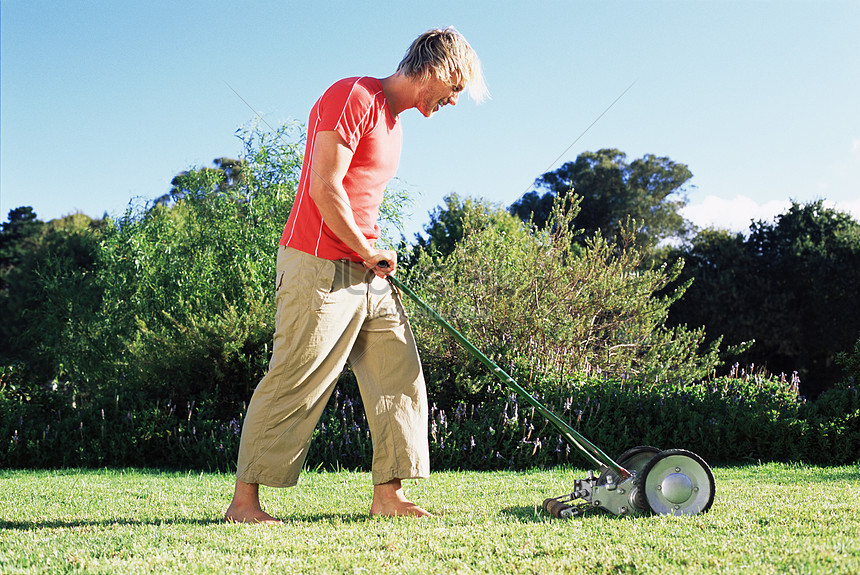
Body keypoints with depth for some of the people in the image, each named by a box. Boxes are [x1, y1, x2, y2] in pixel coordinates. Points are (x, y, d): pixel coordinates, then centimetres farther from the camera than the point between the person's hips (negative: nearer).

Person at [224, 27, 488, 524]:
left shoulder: (392, 120, 20)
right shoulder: (354, 97, -10)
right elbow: (324, 189, -18)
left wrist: (376, 258, 12)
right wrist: (368, 251, -9)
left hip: (368, 274, 10)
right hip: (321, 267, -10)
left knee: (400, 378, 6)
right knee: (295, 385, -7)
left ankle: (389, 494, 12)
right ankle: (245, 501, 1)